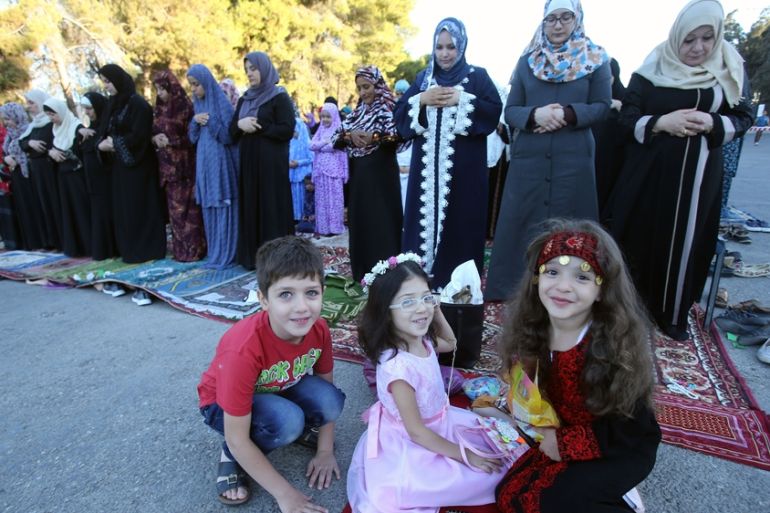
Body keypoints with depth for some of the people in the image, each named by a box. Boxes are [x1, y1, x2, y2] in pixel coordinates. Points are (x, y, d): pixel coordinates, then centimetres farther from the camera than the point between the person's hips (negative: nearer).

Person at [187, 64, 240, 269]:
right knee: (209, 208, 8)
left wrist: (210, 120, -18)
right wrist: (195, 121, -5)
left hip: (221, 163, -7)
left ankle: (225, 254, 3)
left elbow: (228, 136, -11)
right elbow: (193, 138, 12)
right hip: (204, 162, 7)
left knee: (223, 207, -4)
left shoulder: (222, 102, -6)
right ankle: (215, 252, 18)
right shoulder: (197, 104, 14)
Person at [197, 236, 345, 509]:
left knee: (331, 401, -24)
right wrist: (284, 494, -24)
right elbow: (237, 439, -29)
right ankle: (231, 457, -2)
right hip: (223, 403, -4)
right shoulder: (242, 350, -38)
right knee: (288, 420, -33)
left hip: (279, 390, 4)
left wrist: (325, 451, -4)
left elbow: (326, 384, -5)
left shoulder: (319, 330, -23)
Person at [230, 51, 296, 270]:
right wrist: (240, 124, -9)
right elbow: (232, 130, 13)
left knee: (271, 208, -4)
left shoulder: (279, 97, -3)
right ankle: (252, 255, 17)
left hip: (271, 163, -6)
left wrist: (258, 126, -13)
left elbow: (287, 130, -13)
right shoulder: (244, 99, 16)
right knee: (250, 207, 8)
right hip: (248, 162, 7)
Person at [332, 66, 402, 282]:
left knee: (382, 222, -4)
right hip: (358, 174, 7)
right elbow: (336, 139, 7)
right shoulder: (357, 112, 16)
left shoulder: (389, 108, -2)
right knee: (359, 220, 9)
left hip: (381, 173, -6)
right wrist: (350, 135, -13)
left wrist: (375, 137, -28)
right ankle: (362, 272, 20)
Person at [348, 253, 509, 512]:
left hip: (438, 422, 8)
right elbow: (416, 432, -25)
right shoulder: (397, 366, -35)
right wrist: (465, 455, -15)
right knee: (487, 475, -13)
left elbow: (450, 343, 14)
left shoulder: (421, 340, -11)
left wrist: (437, 313, -4)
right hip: (411, 444, -8)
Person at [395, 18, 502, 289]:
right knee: (424, 218, 2)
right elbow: (399, 114, 9)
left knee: (460, 222, -3)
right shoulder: (423, 78, 16)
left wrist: (462, 99, -13)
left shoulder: (478, 76, 8)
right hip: (427, 167, 3)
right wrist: (421, 100, -7)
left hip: (464, 167, -2)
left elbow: (495, 110, -6)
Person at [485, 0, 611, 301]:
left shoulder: (596, 60, 8)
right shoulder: (527, 61, 11)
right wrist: (535, 114, -15)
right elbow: (510, 111, 6)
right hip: (528, 158, 1)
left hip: (573, 159, -1)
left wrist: (568, 114, -14)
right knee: (520, 225, 2)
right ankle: (509, 293, 14)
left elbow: (602, 106, 3)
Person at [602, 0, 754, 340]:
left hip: (698, 174, 2)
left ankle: (673, 312, 20)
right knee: (641, 236, 2)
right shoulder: (652, 69, -1)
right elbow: (627, 115, -2)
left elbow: (744, 118, 7)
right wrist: (661, 122, -20)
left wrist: (714, 124, -15)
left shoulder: (731, 70, 5)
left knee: (686, 240, 5)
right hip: (650, 171, -1)